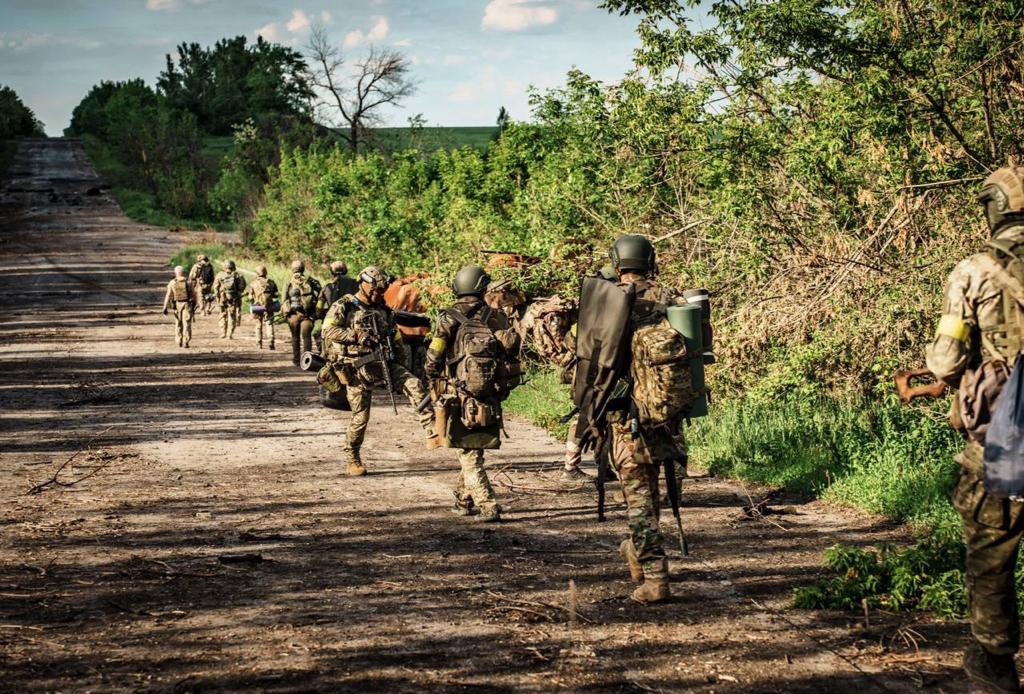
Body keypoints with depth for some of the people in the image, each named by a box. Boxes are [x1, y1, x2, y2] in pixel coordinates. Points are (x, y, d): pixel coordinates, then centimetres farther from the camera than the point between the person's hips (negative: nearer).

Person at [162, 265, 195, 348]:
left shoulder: (172, 283, -3)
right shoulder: (188, 282, -4)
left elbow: (168, 295, -5)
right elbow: (193, 295, 0)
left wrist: (165, 307, -2)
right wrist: (193, 307, 11)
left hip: (177, 305, 2)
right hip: (187, 304, -1)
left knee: (178, 324, 16)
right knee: (186, 324, -2)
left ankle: (179, 342, 19)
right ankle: (185, 342, -12)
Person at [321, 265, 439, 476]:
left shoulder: (383, 309, 14)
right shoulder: (343, 306, -4)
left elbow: (395, 336, 23)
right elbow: (329, 331, -19)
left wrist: (398, 363, 16)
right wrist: (358, 336, -28)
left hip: (382, 361, 4)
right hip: (357, 368, -4)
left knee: (414, 385, -18)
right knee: (360, 416, -1)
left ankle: (432, 434, -24)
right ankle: (352, 460, 18)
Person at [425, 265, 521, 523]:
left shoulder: (448, 318, -5)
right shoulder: (494, 317, 1)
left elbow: (433, 359, -10)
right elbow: (512, 346, -7)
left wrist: (435, 383, 9)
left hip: (459, 400, -3)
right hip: (490, 401, 3)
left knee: (469, 456, 2)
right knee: (472, 452, 19)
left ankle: (489, 506, -10)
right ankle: (464, 501, 30)